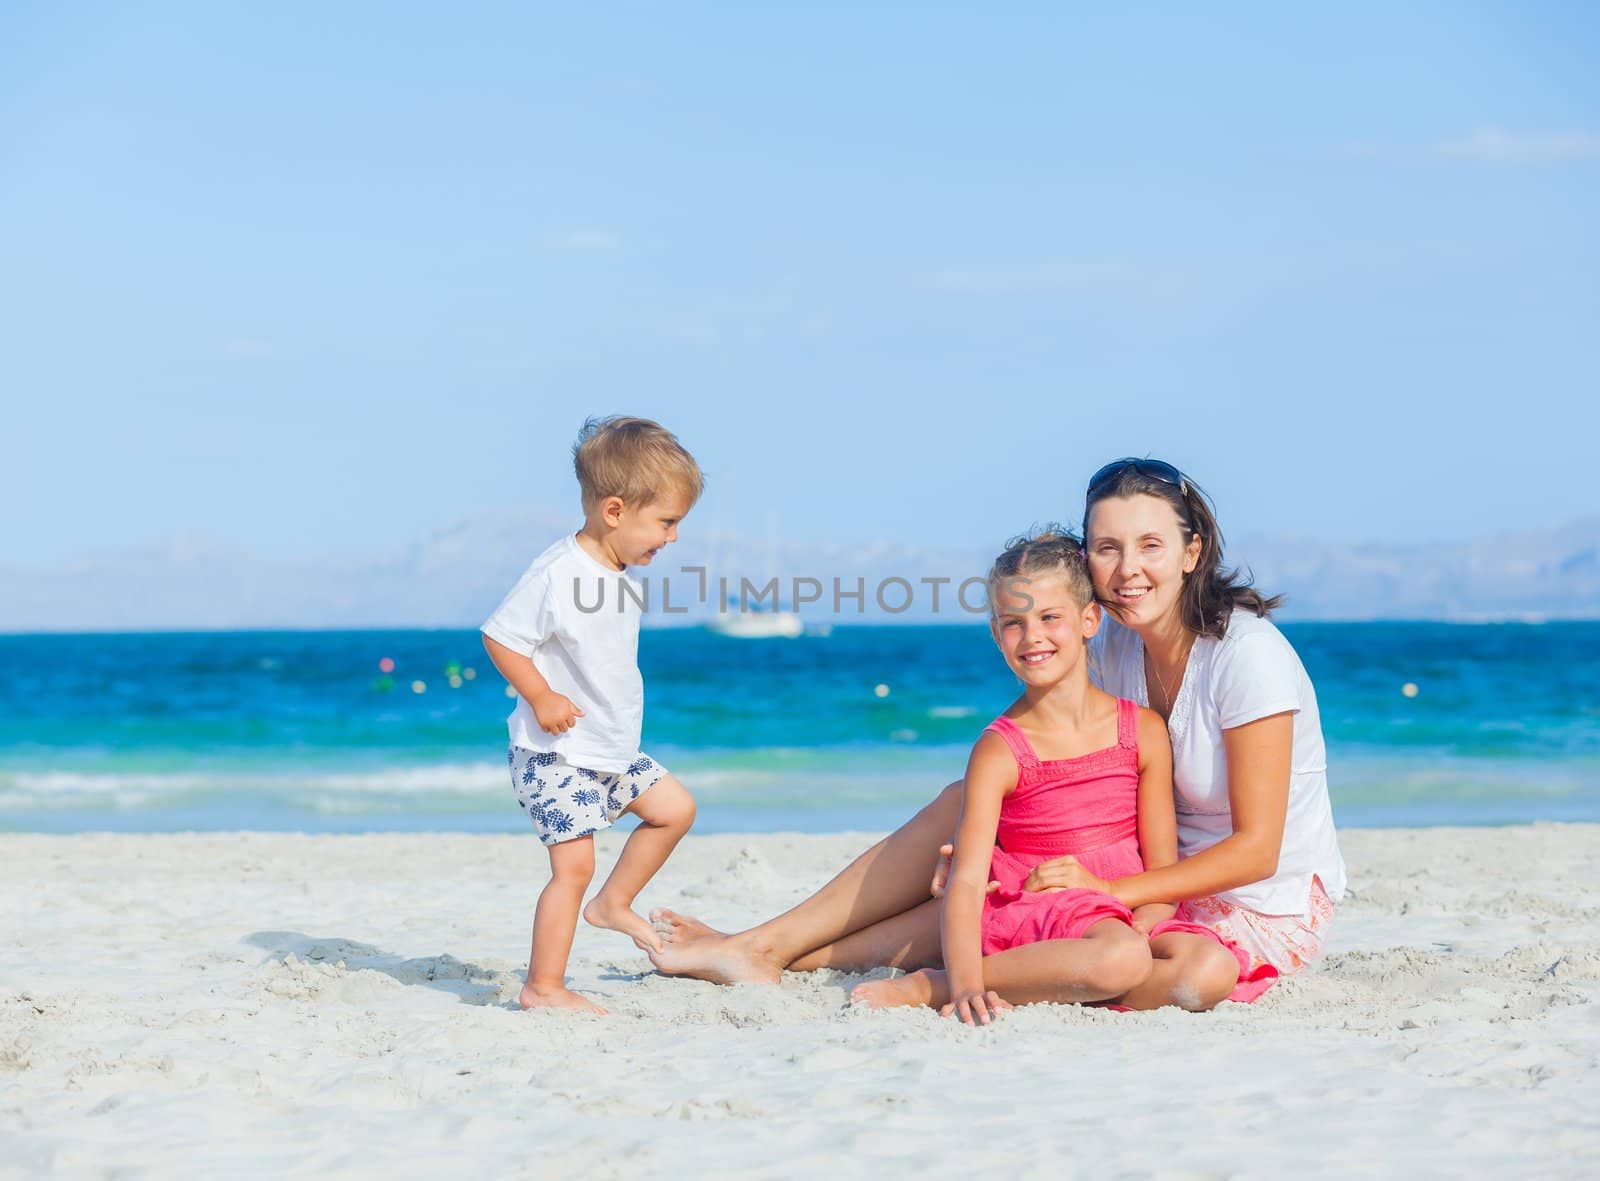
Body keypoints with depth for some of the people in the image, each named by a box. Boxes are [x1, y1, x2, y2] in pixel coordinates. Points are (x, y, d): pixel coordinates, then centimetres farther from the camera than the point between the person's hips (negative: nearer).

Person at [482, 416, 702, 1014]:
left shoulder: (617, 575, 4)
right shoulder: (556, 575, -24)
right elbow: (499, 636, -20)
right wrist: (541, 697, -24)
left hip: (611, 750, 9)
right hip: (555, 753, -9)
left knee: (675, 807, 15)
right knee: (574, 863, -12)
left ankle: (613, 903, 28)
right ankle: (543, 986, -3)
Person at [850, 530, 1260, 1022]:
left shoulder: (1144, 731, 3)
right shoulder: (999, 751, -7)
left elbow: (1163, 872, 4)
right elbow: (966, 881, -16)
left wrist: (1136, 931, -18)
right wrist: (965, 986, -33)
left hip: (1128, 918, 4)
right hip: (1026, 915, -4)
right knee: (1119, 961, -37)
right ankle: (932, 985, -22)